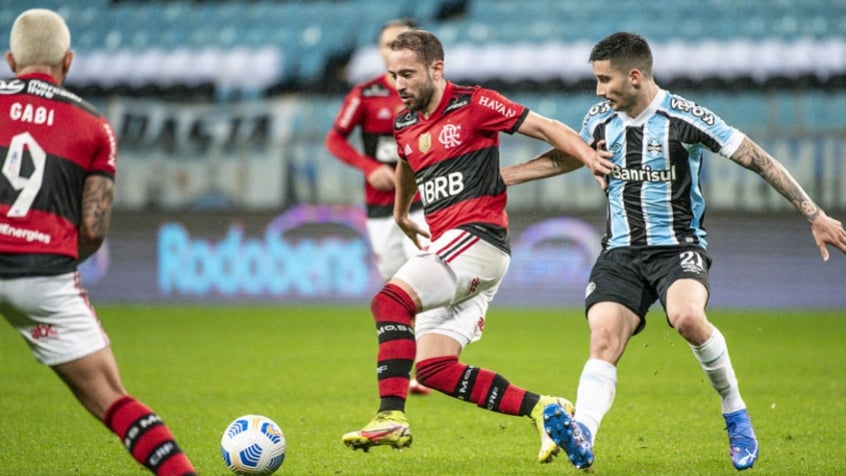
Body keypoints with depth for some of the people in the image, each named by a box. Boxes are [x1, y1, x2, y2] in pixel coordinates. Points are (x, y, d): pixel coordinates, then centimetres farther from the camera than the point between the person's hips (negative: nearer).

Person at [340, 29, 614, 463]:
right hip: (447, 246, 8)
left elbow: (545, 128, -3)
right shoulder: (404, 126, 17)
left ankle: (391, 417, -30)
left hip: (478, 236, -8)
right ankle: (543, 410, 3)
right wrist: (401, 215, 54)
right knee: (434, 370, -4)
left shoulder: (473, 105, -4)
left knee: (390, 300, -27)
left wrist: (590, 156, -17)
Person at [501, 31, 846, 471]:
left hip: (677, 246, -5)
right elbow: (566, 158, 28)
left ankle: (735, 413, -12)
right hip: (621, 251, 5)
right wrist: (495, 177, 27)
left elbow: (757, 160, -8)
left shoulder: (684, 118, -12)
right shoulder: (600, 120, 6)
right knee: (603, 343, -18)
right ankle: (582, 435, -38)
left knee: (686, 317, -33)